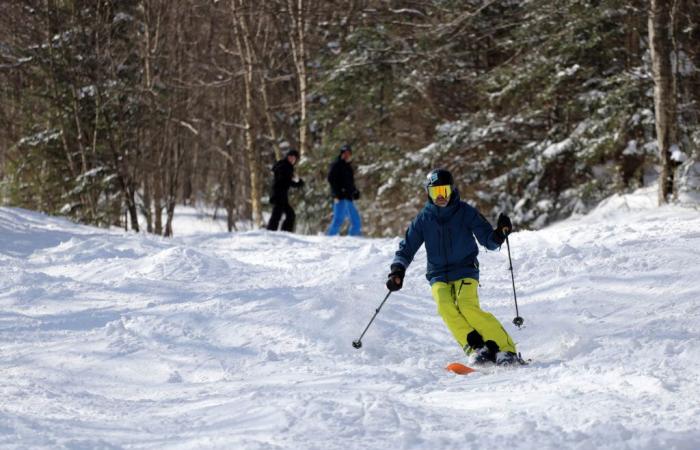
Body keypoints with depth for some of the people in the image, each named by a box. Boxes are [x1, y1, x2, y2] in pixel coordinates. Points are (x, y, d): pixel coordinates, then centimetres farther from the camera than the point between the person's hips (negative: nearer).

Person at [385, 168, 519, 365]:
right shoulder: (423, 219, 5)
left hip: (465, 271, -3)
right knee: (446, 307, -28)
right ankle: (476, 348, -30)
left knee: (467, 306, -29)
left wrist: (499, 234, -23)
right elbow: (407, 247, 9)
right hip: (438, 276, 3)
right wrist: (398, 270, -8)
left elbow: (488, 241, -1)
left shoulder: (466, 212, -1)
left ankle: (506, 349, -27)